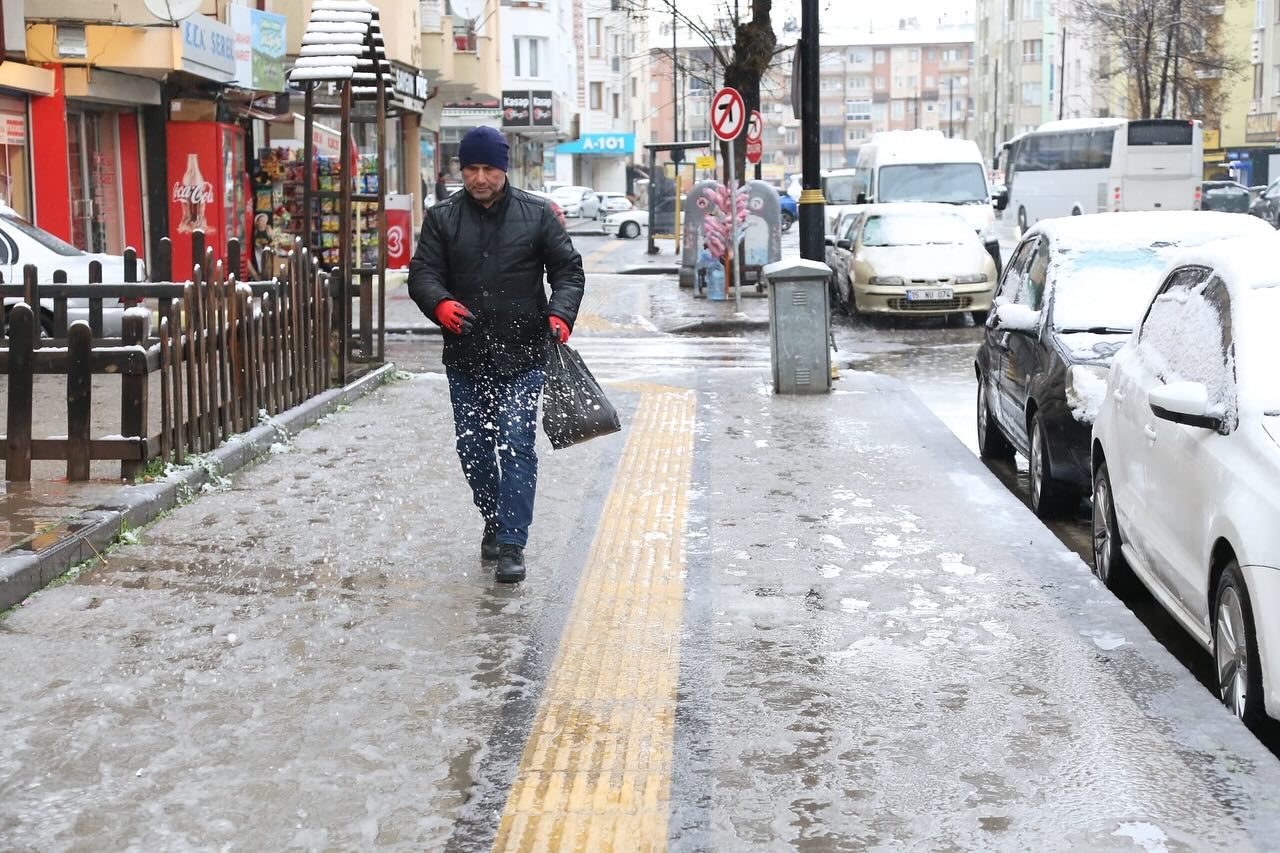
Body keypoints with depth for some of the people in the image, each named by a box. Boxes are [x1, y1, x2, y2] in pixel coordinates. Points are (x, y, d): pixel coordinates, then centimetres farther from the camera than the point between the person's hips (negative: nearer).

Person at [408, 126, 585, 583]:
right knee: (473, 449, 11)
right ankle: (494, 523, 33)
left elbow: (568, 270, 4)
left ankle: (511, 544, -7)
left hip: (522, 359, -3)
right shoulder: (442, 218, 5)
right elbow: (422, 273, -1)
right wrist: (440, 304, -24)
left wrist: (560, 314, -15)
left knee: (516, 447, -10)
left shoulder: (536, 214, 3)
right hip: (465, 358, 3)